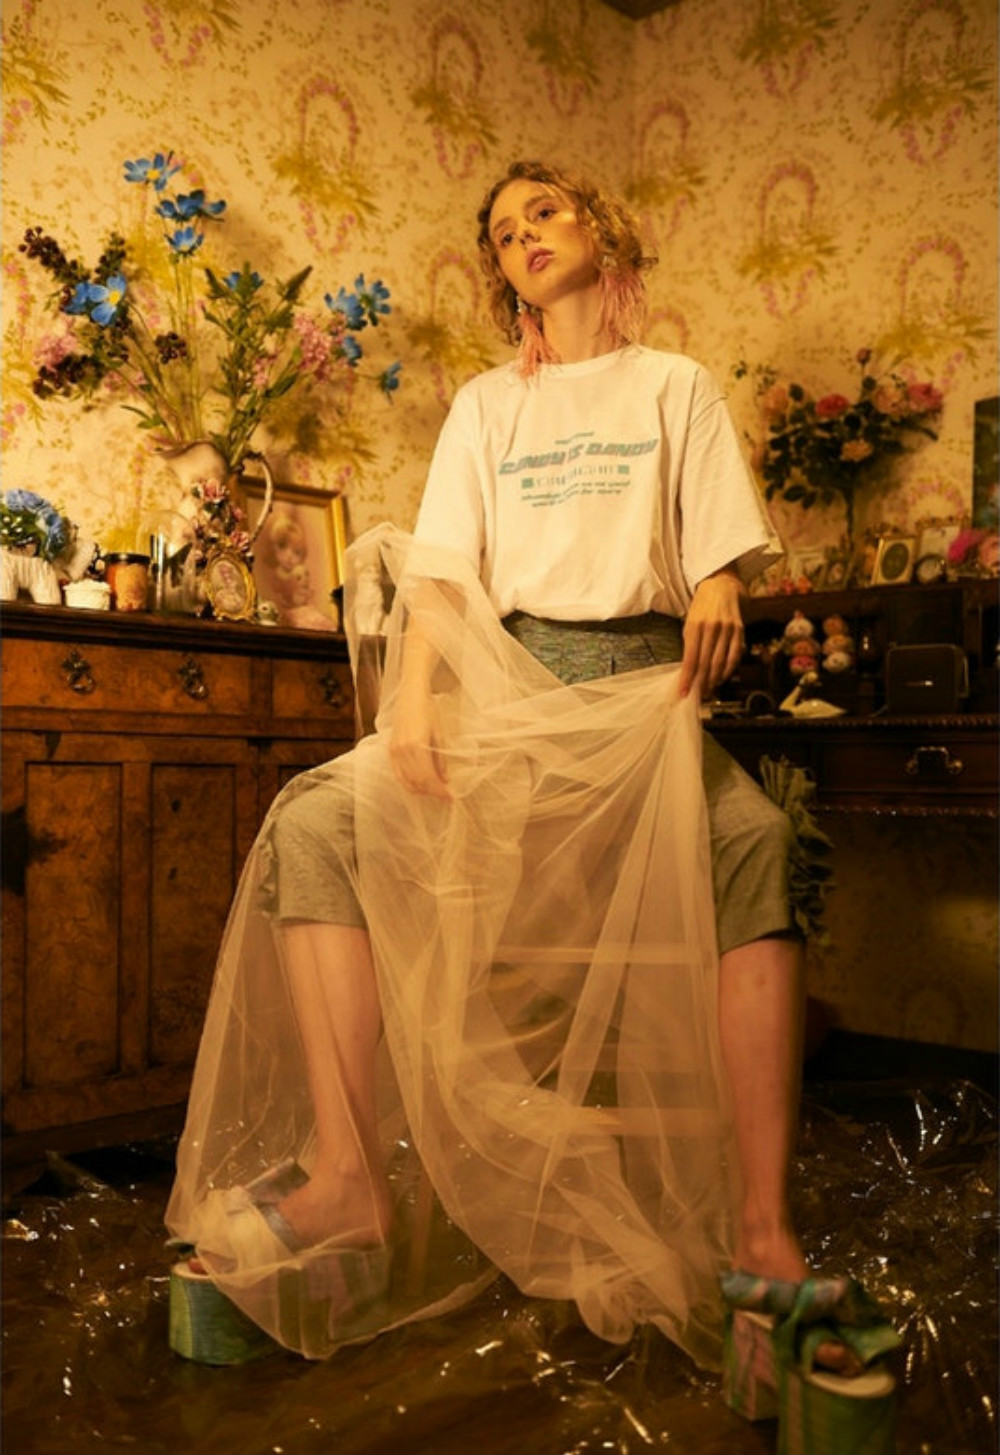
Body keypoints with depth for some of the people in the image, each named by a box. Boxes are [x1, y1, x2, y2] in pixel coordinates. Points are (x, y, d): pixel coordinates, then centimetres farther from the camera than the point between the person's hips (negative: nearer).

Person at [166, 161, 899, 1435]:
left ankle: (760, 1231, -31)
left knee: (755, 843, -33)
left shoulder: (675, 386, 17)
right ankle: (350, 1181, -22)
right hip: (503, 684, 2)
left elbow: (723, 549, 7)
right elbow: (439, 570, 6)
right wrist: (413, 700, -13)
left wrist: (718, 592, -19)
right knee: (316, 823, -22)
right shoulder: (487, 404, 20)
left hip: (640, 678, -2)